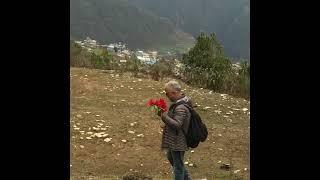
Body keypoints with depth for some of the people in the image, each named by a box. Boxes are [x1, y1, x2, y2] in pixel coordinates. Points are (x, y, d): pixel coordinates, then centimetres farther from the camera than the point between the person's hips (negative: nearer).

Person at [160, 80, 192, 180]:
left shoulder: (180, 108, -28)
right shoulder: (182, 100, 4)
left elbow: (177, 124, -32)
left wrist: (164, 116, -24)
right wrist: (166, 114, 2)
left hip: (178, 142, -11)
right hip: (175, 140, 11)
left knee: (178, 166, 5)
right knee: (171, 157, 28)